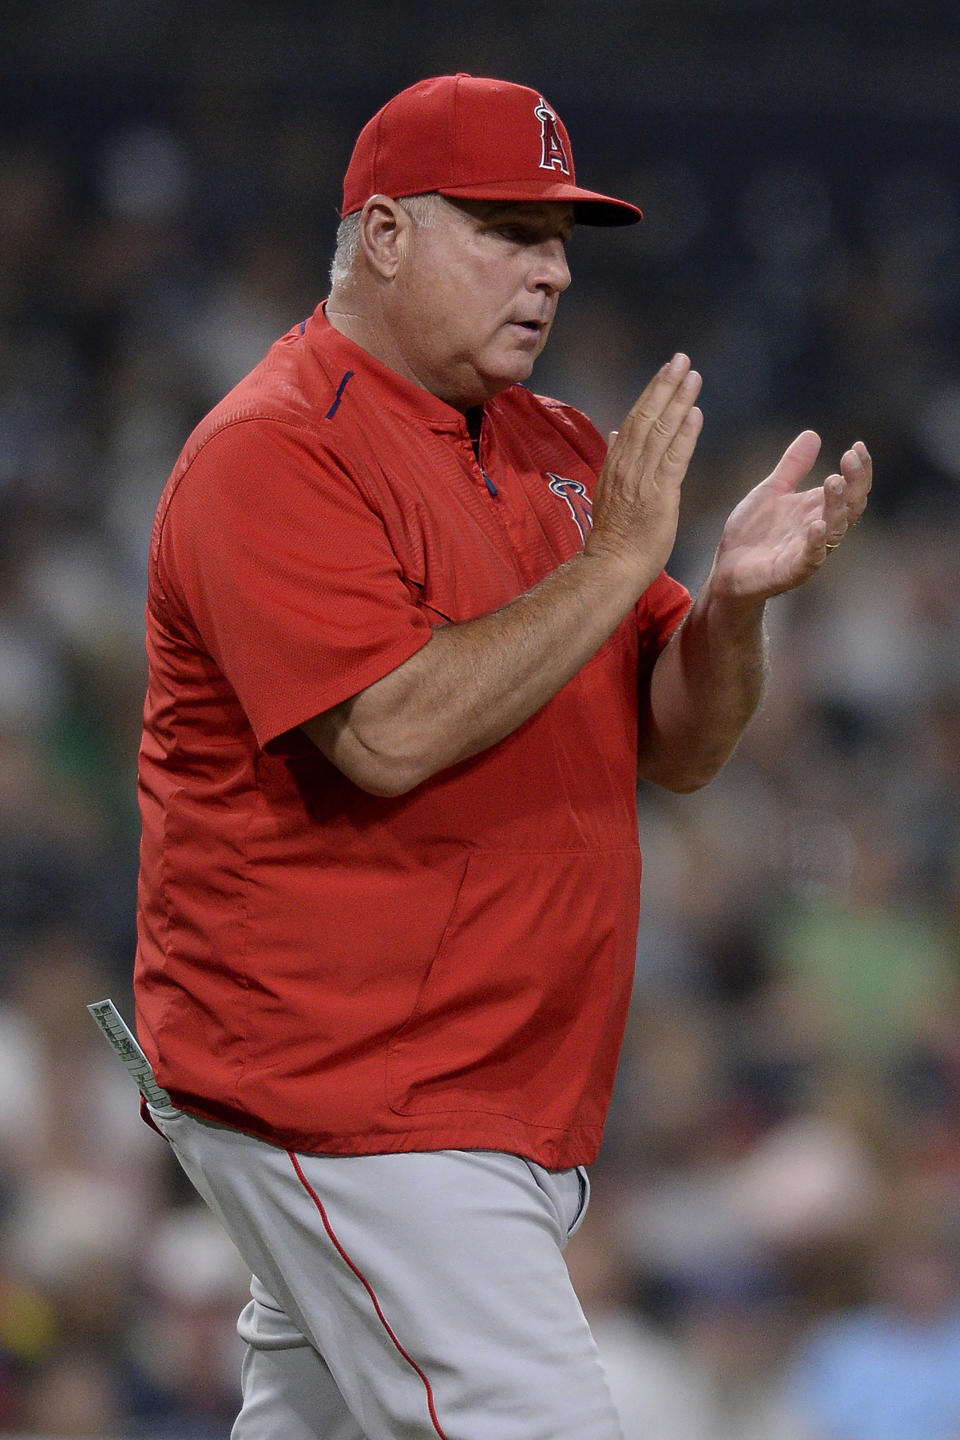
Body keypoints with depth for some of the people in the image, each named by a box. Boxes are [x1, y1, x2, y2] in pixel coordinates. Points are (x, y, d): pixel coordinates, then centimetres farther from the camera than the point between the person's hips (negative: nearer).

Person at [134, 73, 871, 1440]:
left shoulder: (557, 450, 14)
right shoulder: (276, 454, -11)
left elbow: (678, 749, 13)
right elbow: (390, 735, -23)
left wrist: (735, 600, -7)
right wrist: (617, 560, -20)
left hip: (523, 1106, 8)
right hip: (348, 1106, -8)